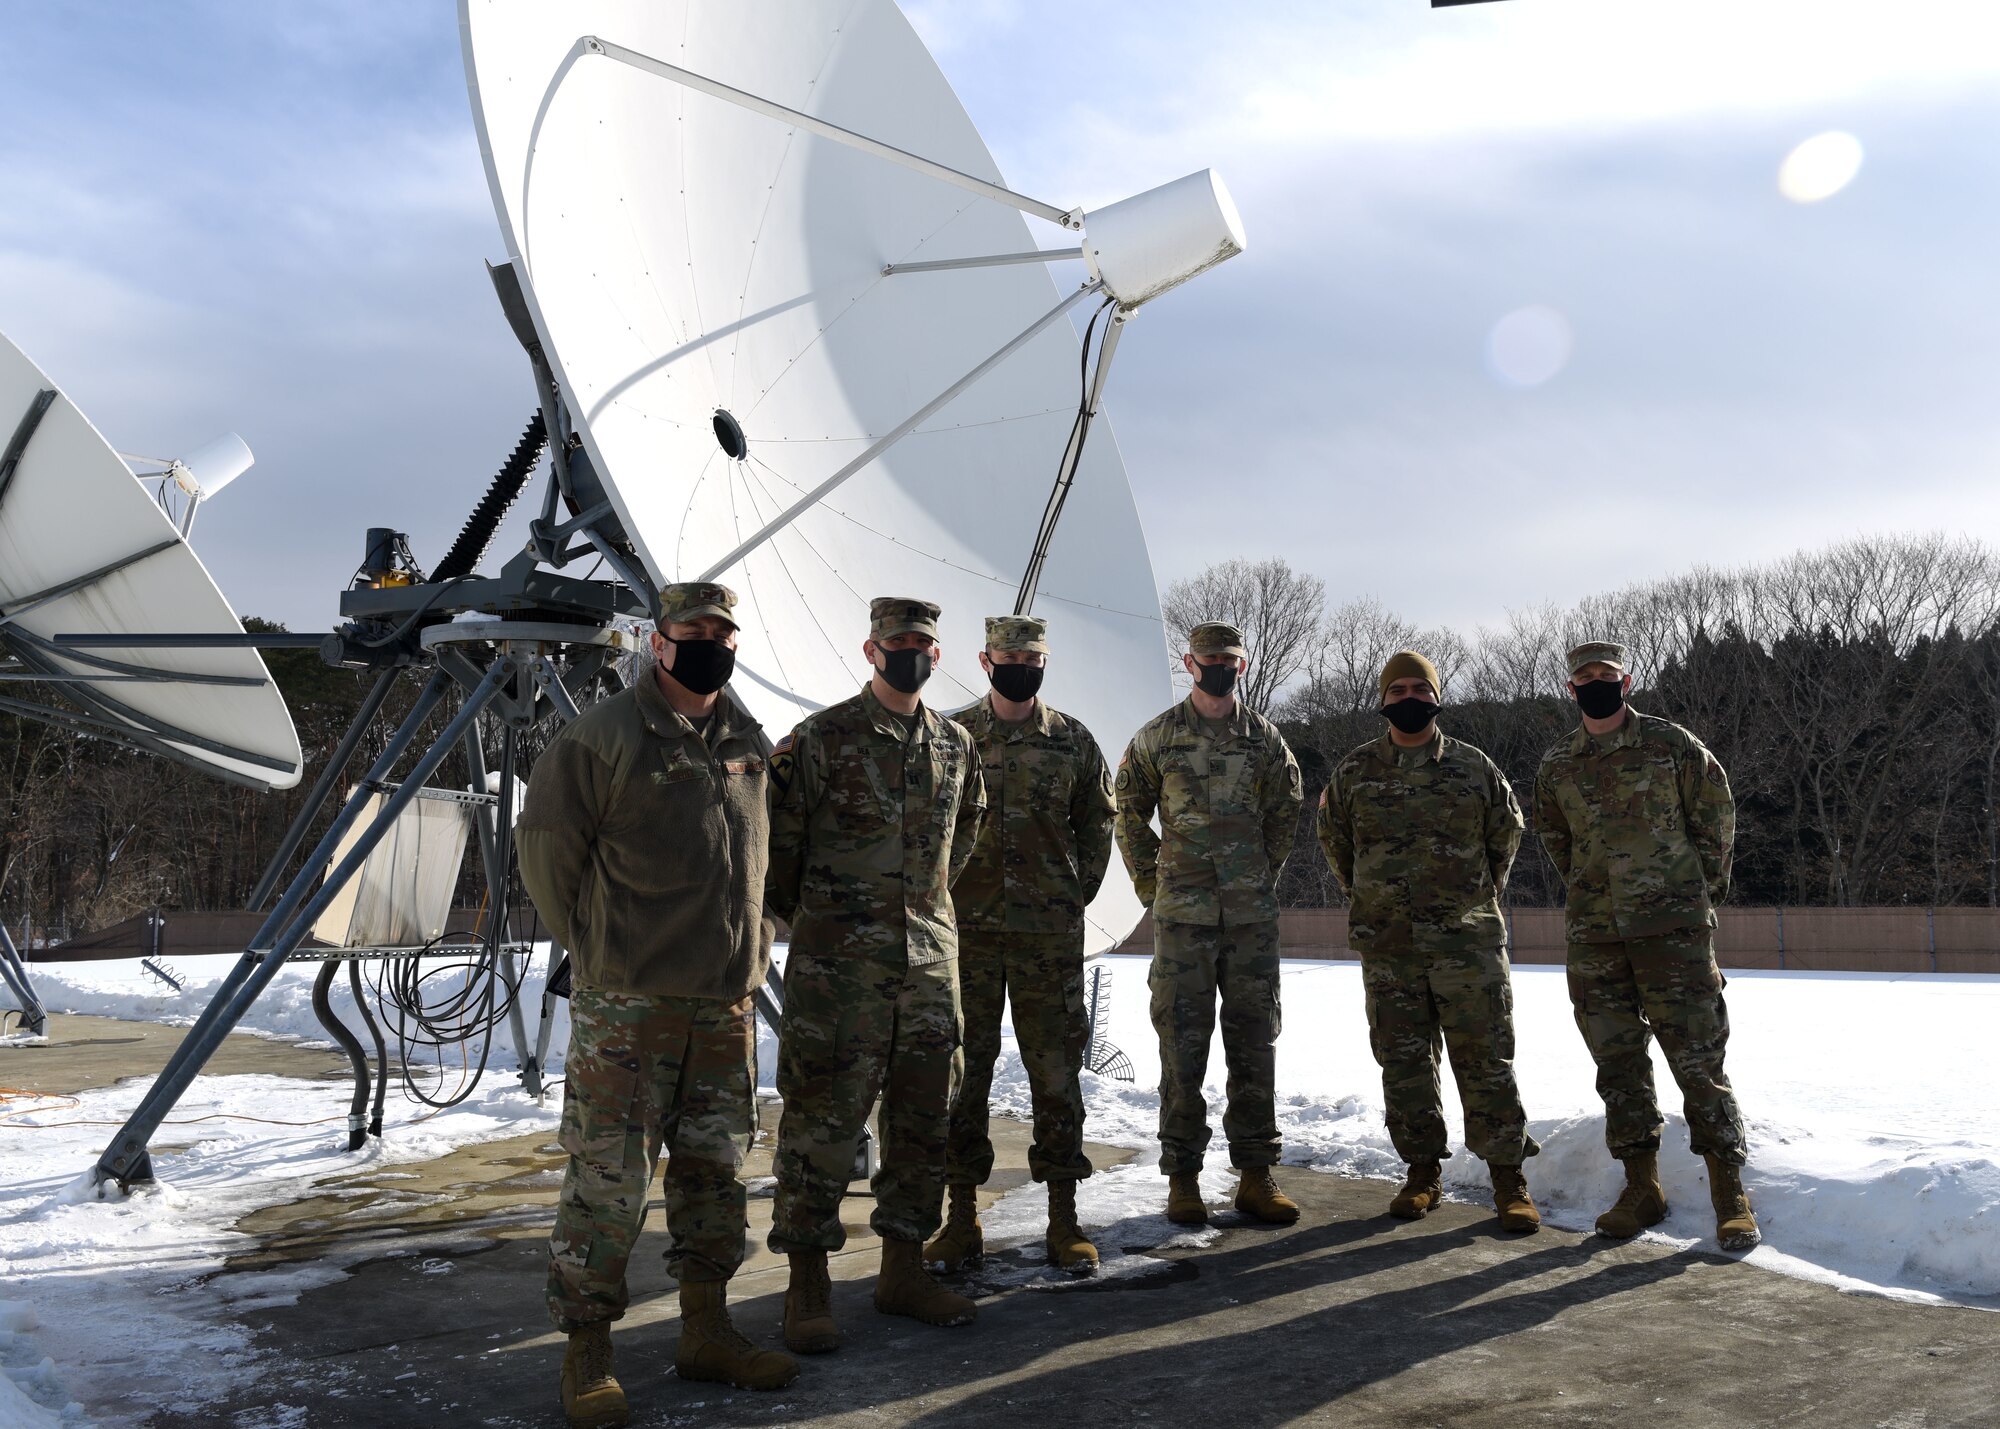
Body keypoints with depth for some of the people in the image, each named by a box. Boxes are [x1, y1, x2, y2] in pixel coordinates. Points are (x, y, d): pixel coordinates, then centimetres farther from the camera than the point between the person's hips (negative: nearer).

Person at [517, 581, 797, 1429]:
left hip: (725, 1004, 6)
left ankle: (706, 1334, 27)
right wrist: (594, 951, 0)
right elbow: (545, 846, -4)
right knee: (608, 1178, -2)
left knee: (716, 1169, 13)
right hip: (625, 1005, -6)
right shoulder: (604, 738, -9)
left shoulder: (749, 745, 10)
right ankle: (586, 1357, 12)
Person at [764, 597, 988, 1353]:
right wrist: (804, 915, 5)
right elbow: (776, 835, -3)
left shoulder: (956, 746, 10)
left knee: (923, 1119, 10)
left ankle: (903, 1269, 23)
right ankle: (808, 1283, 11)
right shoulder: (822, 739, -7)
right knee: (822, 1119, -1)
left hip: (930, 957, 6)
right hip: (839, 961, -5)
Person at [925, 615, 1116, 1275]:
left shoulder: (1073, 742, 6)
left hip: (1050, 932, 0)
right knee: (962, 1070, 4)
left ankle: (1064, 1219, 13)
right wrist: (942, 896, 2)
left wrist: (1077, 894, 9)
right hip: (967, 928, 0)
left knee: (1055, 1071, 4)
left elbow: (1098, 822, 14)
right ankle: (962, 1216, 15)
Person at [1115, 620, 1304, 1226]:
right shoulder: (1157, 738, 2)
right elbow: (1129, 812, 9)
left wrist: (1262, 876, 13)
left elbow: (1285, 814, 17)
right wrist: (1151, 882, 6)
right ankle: (1182, 1176, 10)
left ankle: (1256, 1173, 16)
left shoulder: (1265, 739, 7)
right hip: (1182, 915, -2)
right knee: (1183, 1045, 1)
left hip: (1253, 915, 2)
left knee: (1255, 1042, 7)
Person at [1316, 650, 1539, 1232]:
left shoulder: (1474, 767, 4)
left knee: (1486, 1058, -1)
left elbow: (1506, 835, 18)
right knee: (1403, 1060, 7)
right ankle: (1423, 1172, 18)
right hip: (1387, 945, 1)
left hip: (1468, 941, -1)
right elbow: (1333, 836, 20)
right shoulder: (1354, 771, 5)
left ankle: (1507, 1175, 8)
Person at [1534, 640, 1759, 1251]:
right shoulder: (1556, 766, 8)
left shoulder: (1672, 744, -1)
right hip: (1594, 938, 4)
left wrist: (1700, 889, 10)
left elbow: (1716, 816, 8)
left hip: (1674, 928, -3)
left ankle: (1730, 1194, 6)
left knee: (1699, 1062, -3)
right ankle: (1642, 1189, 17)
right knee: (1619, 1066, 7)